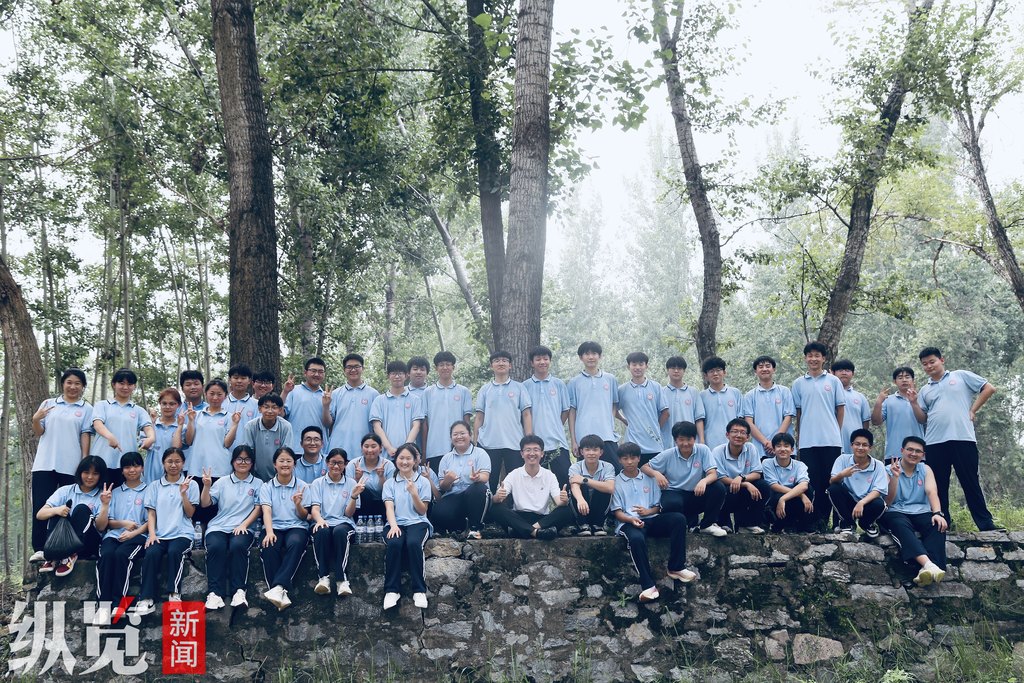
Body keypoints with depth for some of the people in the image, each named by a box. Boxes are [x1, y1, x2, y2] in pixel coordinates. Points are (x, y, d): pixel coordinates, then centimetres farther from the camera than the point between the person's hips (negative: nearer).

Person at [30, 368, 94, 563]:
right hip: (45, 464, 2)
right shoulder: (48, 404, 12)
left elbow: (85, 436, 2)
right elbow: (38, 432, 12)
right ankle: (40, 549, -2)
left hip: (71, 466, -1)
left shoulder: (86, 409, 7)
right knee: (41, 506, -4)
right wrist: (35, 419, -9)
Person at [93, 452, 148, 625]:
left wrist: (133, 532, -13)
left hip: (138, 536, -3)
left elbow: (151, 521, 3)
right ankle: (103, 605, -38)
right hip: (113, 535, 3)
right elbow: (102, 525, 16)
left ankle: (117, 604, -35)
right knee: (106, 555, -32)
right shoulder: (114, 492, 24)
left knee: (121, 554, -35)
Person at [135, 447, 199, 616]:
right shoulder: (154, 486, 16)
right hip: (160, 534, 2)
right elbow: (151, 513, 10)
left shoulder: (191, 484, 10)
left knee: (174, 552, -33)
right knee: (151, 554, -29)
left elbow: (190, 513, 4)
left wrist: (183, 494, -10)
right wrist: (152, 534, -6)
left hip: (182, 533, -1)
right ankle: (147, 599, -29)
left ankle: (174, 594, -23)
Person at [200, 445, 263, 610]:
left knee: (238, 546, -35)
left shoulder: (257, 484, 15)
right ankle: (215, 593, -32)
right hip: (219, 526, 1)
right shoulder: (222, 482, 18)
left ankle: (238, 591, -31)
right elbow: (205, 504, 11)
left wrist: (244, 524, -10)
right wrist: (206, 486, -6)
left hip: (244, 528, -1)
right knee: (215, 547, -32)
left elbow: (258, 508, 5)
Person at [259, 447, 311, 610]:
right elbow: (266, 511, -5)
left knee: (295, 543, -37)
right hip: (274, 526, 0)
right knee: (269, 547, -34)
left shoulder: (303, 486, 10)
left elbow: (304, 516, 7)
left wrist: (298, 504, -16)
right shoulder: (266, 487, 10)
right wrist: (269, 532, -24)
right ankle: (281, 593, -40)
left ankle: (278, 587, -46)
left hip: (296, 526, 0)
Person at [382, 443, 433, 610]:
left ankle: (419, 590, -28)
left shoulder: (423, 482, 9)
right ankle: (391, 590, -27)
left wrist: (414, 494, -13)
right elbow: (389, 507, -1)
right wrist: (393, 526, -20)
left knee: (413, 543, -35)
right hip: (396, 523, 1)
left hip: (418, 522, -1)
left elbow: (422, 511, 5)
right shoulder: (390, 483, 12)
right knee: (393, 543, -34)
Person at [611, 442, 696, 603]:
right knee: (636, 538, -40)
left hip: (651, 519, 4)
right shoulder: (616, 482, 9)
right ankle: (648, 585, -38)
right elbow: (617, 511, 1)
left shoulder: (649, 479, 17)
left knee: (678, 518, -24)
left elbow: (658, 506, 16)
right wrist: (631, 519, -20)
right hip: (628, 522, -4)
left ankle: (675, 568, -17)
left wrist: (649, 511, -8)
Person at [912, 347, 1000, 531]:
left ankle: (985, 523, 2)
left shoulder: (961, 376, 10)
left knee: (970, 482, -2)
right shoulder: (925, 390, 19)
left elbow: (989, 388, 7)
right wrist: (913, 402, -1)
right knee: (938, 486, 4)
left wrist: (973, 410, 2)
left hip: (963, 438, -4)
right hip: (935, 443, 4)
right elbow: (922, 419, 13)